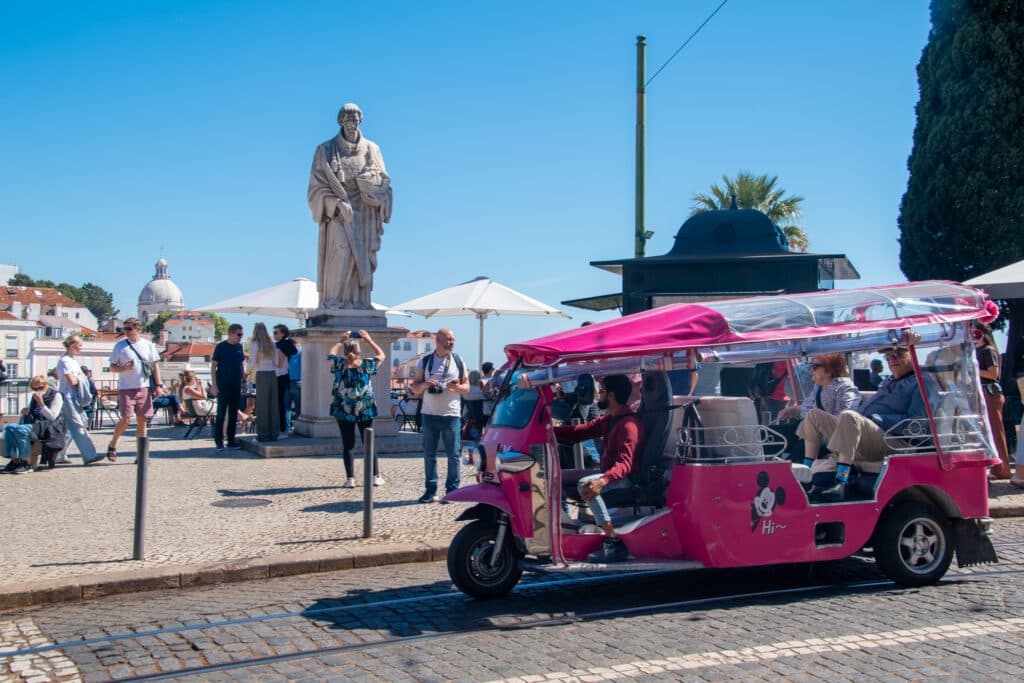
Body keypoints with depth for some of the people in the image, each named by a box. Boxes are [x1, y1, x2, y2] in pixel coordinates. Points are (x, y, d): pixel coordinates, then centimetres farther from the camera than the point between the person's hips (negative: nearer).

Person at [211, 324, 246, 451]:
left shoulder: (239, 347, 9)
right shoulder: (220, 347, -6)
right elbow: (213, 367, -6)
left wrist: (243, 382, 13)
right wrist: (214, 385, -12)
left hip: (236, 386, 5)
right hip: (223, 386, -5)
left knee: (234, 414, 8)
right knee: (221, 413, -3)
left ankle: (231, 440, 15)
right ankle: (218, 441, 2)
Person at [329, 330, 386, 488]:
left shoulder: (339, 365, -10)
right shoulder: (367, 365, -10)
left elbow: (331, 355, 13)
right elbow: (381, 355, 9)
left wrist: (341, 341, 19)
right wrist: (368, 340, 10)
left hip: (343, 412, 0)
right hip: (365, 411, 0)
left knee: (347, 445, 6)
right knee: (369, 443, 10)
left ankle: (350, 479, 5)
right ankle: (375, 477, 13)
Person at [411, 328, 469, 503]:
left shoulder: (458, 361, 7)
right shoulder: (425, 361, 6)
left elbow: (467, 387, 9)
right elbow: (414, 388, 7)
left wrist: (458, 387, -13)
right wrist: (425, 385, -14)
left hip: (452, 414, -1)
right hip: (430, 414, 1)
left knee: (453, 454, -1)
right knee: (429, 454, 5)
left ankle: (452, 490, 9)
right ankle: (430, 490, 13)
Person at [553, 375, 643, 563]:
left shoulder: (629, 424, -21)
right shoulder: (609, 419, 11)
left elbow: (624, 464, -31)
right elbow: (579, 431, 7)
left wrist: (602, 482, -48)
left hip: (626, 478, -10)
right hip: (609, 472, 10)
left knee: (585, 484, -34)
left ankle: (614, 543, -31)